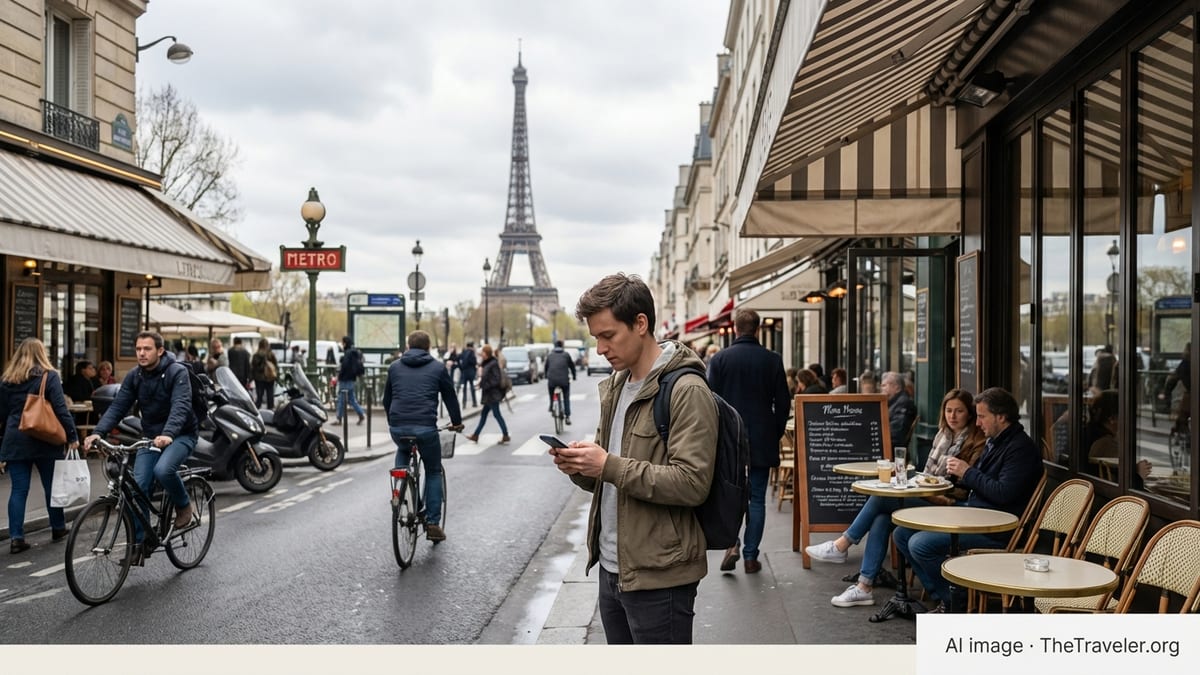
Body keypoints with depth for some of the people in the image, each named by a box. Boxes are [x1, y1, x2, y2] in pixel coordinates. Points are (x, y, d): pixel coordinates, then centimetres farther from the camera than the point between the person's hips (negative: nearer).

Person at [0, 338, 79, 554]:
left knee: (19, 490, 3)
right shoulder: (49, 376, -5)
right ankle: (58, 529, 24)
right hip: (44, 441, -3)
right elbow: (61, 409, -12)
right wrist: (72, 436, -9)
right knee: (52, 486, 11)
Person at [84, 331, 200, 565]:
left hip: (181, 435, -5)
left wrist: (168, 434, -48)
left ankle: (184, 506, -4)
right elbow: (117, 407, -6)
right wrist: (98, 432, -24)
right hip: (151, 437, 5)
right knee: (138, 487, -8)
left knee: (163, 470, -33)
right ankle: (140, 544, 6)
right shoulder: (134, 377, 0)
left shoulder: (177, 372, -17)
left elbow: (180, 406, -31)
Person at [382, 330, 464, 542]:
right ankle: (433, 524, 10)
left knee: (403, 451, 37)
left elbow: (386, 399, 24)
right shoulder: (437, 368, 9)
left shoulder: (394, 367, 16)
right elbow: (450, 396, 16)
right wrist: (456, 421, 32)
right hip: (426, 427, -2)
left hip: (397, 427, 2)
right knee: (433, 472, 15)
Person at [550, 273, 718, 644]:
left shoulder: (686, 391, -15)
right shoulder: (615, 386, 13)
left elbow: (692, 483, -22)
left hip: (658, 577, -8)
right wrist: (579, 467, -3)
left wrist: (608, 465, -23)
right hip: (612, 568, 8)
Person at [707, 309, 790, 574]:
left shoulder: (720, 359, -5)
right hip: (762, 440, 0)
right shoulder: (772, 360, -3)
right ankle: (750, 556, 9)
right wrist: (776, 434, 12)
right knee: (757, 498, 7)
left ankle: (731, 543, -4)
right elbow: (783, 403, 0)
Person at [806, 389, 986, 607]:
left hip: (948, 506, -7)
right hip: (928, 498, 7)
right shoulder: (943, 435, 16)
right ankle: (864, 587, -20)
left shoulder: (976, 441, -7)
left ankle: (841, 546, -7)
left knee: (881, 499, -20)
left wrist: (941, 497, -17)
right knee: (881, 519, -20)